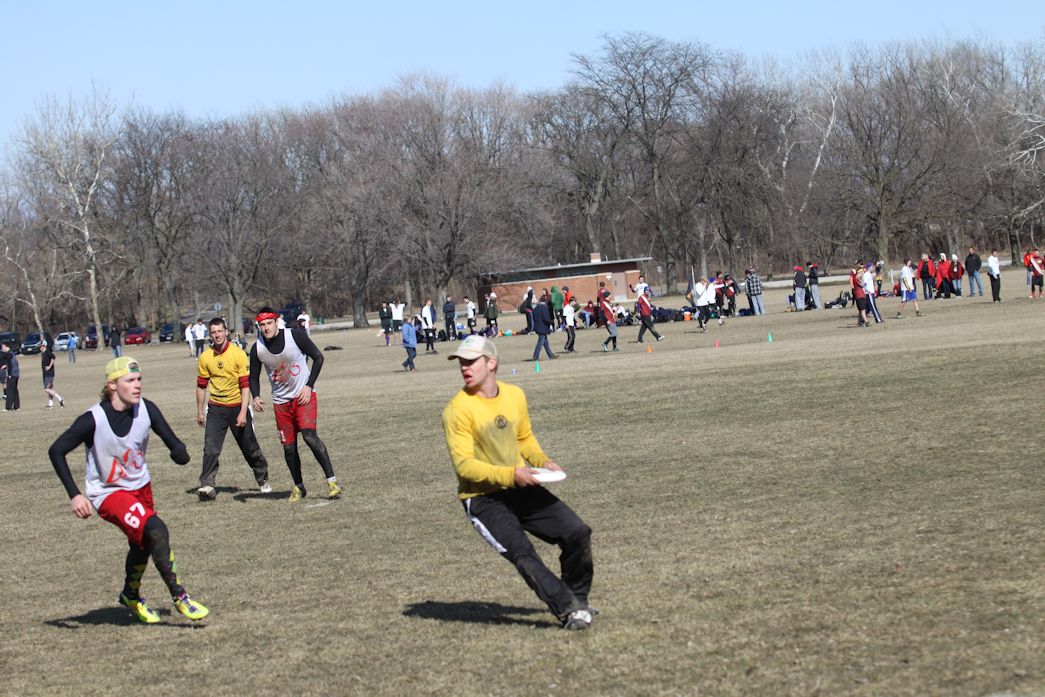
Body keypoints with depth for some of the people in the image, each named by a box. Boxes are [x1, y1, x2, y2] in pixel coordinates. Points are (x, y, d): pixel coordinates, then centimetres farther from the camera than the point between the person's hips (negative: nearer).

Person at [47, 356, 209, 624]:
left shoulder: (146, 409, -12)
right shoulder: (94, 420, -24)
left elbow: (171, 440, -9)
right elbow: (56, 451, -17)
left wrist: (179, 451, -35)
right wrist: (75, 495, -24)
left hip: (141, 486, 6)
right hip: (109, 494, -6)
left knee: (143, 544, 22)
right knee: (156, 530, -25)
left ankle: (131, 596, 50)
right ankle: (179, 596, -14)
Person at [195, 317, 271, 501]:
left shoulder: (238, 354, -11)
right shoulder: (205, 358, 0)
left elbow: (246, 385, -13)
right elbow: (201, 386, 11)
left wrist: (243, 413, -19)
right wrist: (200, 412, 12)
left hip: (237, 406, -2)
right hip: (215, 408, 2)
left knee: (250, 448, 8)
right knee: (210, 448, -13)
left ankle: (263, 480, 28)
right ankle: (207, 486, -14)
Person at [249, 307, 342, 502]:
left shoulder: (295, 335, -13)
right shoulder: (257, 348, -5)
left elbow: (318, 357, -5)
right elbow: (254, 377, 7)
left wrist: (309, 386, -13)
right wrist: (256, 396, -13)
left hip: (304, 395, -4)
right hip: (281, 401, 4)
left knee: (309, 435, -22)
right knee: (288, 447, 5)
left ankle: (331, 480, -19)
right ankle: (298, 487, 22)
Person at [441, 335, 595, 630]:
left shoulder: (515, 395, 5)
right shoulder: (457, 410, -14)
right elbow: (464, 465, -19)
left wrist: (542, 461, 1)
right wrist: (509, 475, -27)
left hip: (522, 488, 6)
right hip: (482, 499, -6)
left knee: (578, 532, -3)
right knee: (523, 554, -22)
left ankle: (578, 599, 16)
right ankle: (568, 609, -12)